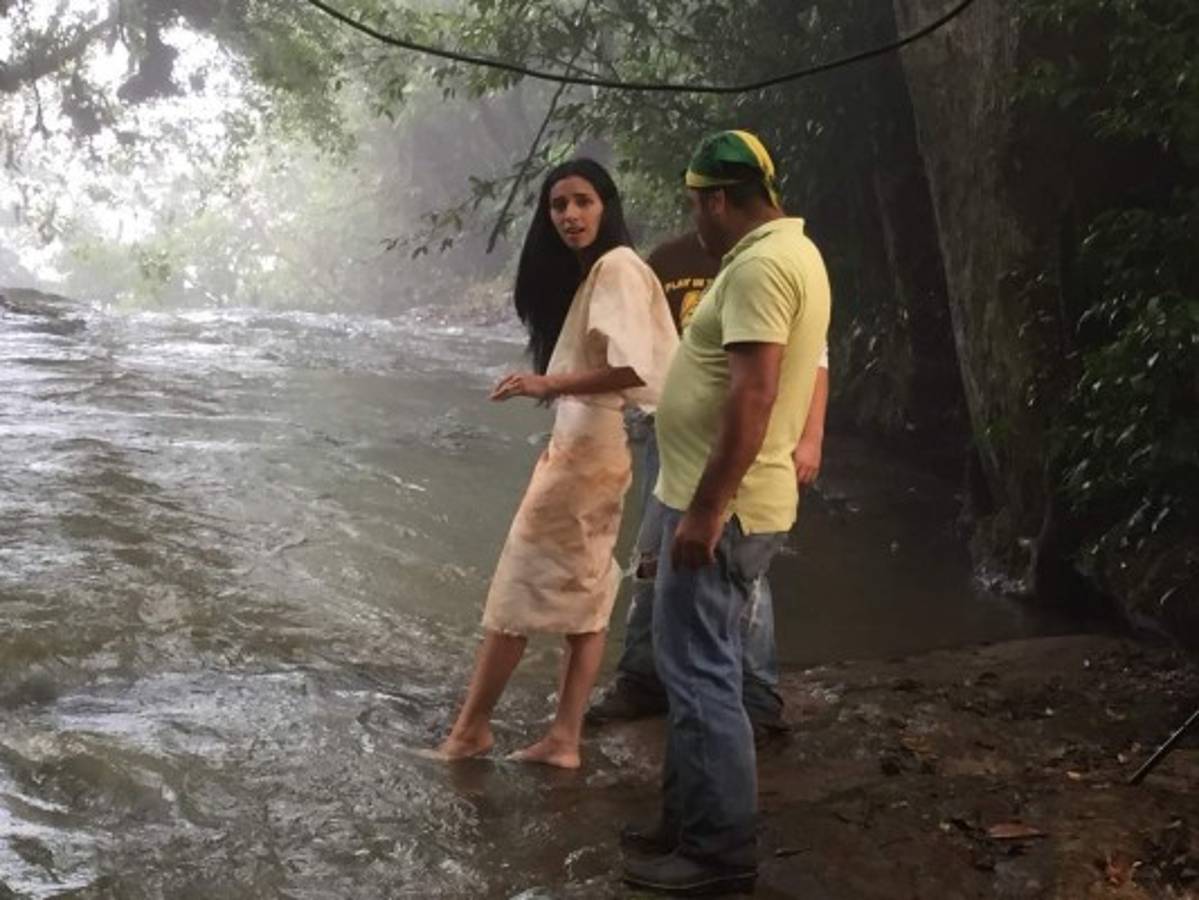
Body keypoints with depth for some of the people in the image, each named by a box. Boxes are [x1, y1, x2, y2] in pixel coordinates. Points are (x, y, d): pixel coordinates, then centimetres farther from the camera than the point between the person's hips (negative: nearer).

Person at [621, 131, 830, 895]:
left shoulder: (761, 264, -17)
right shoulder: (790, 252, 16)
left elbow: (754, 394, -26)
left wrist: (705, 509, -25)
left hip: (723, 507, -11)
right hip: (725, 501, 11)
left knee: (700, 675, -4)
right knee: (697, 670, 17)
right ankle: (691, 823, 28)